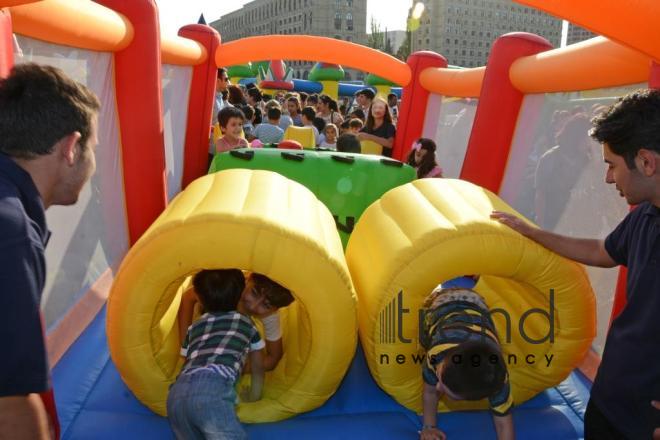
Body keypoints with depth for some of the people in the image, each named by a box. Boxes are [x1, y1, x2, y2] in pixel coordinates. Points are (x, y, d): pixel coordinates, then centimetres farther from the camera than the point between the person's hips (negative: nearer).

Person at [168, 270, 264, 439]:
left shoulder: (194, 327, 32)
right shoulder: (245, 323, 27)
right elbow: (258, 368, 37)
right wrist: (253, 395, 53)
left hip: (176, 394, 5)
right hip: (211, 389, -5)